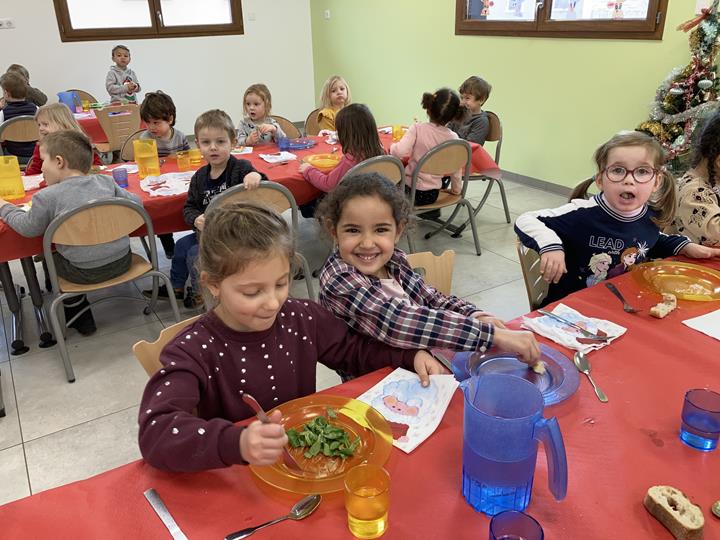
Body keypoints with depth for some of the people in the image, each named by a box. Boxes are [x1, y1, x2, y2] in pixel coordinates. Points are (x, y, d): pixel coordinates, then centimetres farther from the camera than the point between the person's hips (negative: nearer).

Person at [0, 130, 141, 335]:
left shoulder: (47, 197, -10)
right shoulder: (105, 181, 1)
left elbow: (28, 228, 5)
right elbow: (135, 203, 8)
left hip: (85, 272, -5)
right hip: (122, 261, 5)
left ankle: (81, 318, 34)